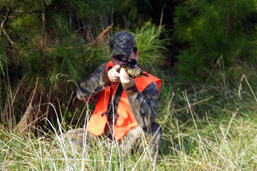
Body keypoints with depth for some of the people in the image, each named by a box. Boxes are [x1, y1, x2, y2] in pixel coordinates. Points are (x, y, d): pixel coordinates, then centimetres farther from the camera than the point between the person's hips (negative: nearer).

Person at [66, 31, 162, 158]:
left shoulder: (148, 84, -10)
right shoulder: (106, 69, 6)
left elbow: (146, 121, -26)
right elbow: (81, 94, -8)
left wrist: (131, 88, -36)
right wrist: (106, 78, -25)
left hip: (127, 139, -4)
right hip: (99, 135, 4)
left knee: (152, 132, -34)